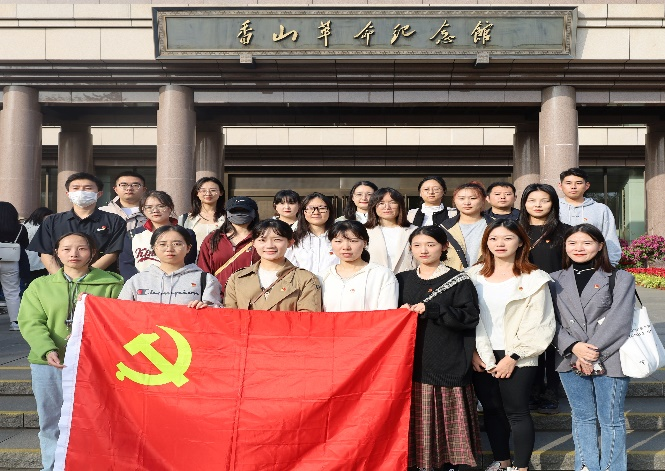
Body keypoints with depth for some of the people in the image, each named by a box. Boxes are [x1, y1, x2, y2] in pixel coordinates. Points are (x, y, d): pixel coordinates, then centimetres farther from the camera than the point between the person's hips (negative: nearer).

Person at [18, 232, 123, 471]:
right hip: (48, 364, 2)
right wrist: (47, 350, -17)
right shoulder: (40, 285, 10)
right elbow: (30, 322, 0)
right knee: (51, 421, 9)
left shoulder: (110, 284, 4)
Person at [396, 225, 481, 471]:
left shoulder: (458, 281, 0)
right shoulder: (403, 280, 12)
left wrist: (429, 309, -18)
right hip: (413, 359, 3)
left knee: (447, 413, 2)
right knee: (417, 415, 3)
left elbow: (470, 316, -11)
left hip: (447, 362, -3)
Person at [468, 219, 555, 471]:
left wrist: (513, 357, -12)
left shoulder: (533, 279, -6)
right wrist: (473, 352, -2)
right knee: (492, 410, 12)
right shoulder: (474, 275, 6)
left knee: (516, 411, -1)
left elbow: (539, 325, -9)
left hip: (517, 358, -4)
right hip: (482, 357, 4)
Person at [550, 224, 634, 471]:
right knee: (582, 418, 13)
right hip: (571, 361, 3)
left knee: (610, 420, 6)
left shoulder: (620, 279, 0)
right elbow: (551, 321, 0)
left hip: (609, 361, -3)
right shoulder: (556, 281, 7)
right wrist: (573, 347, -16)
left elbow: (619, 321, -9)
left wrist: (592, 354, -15)